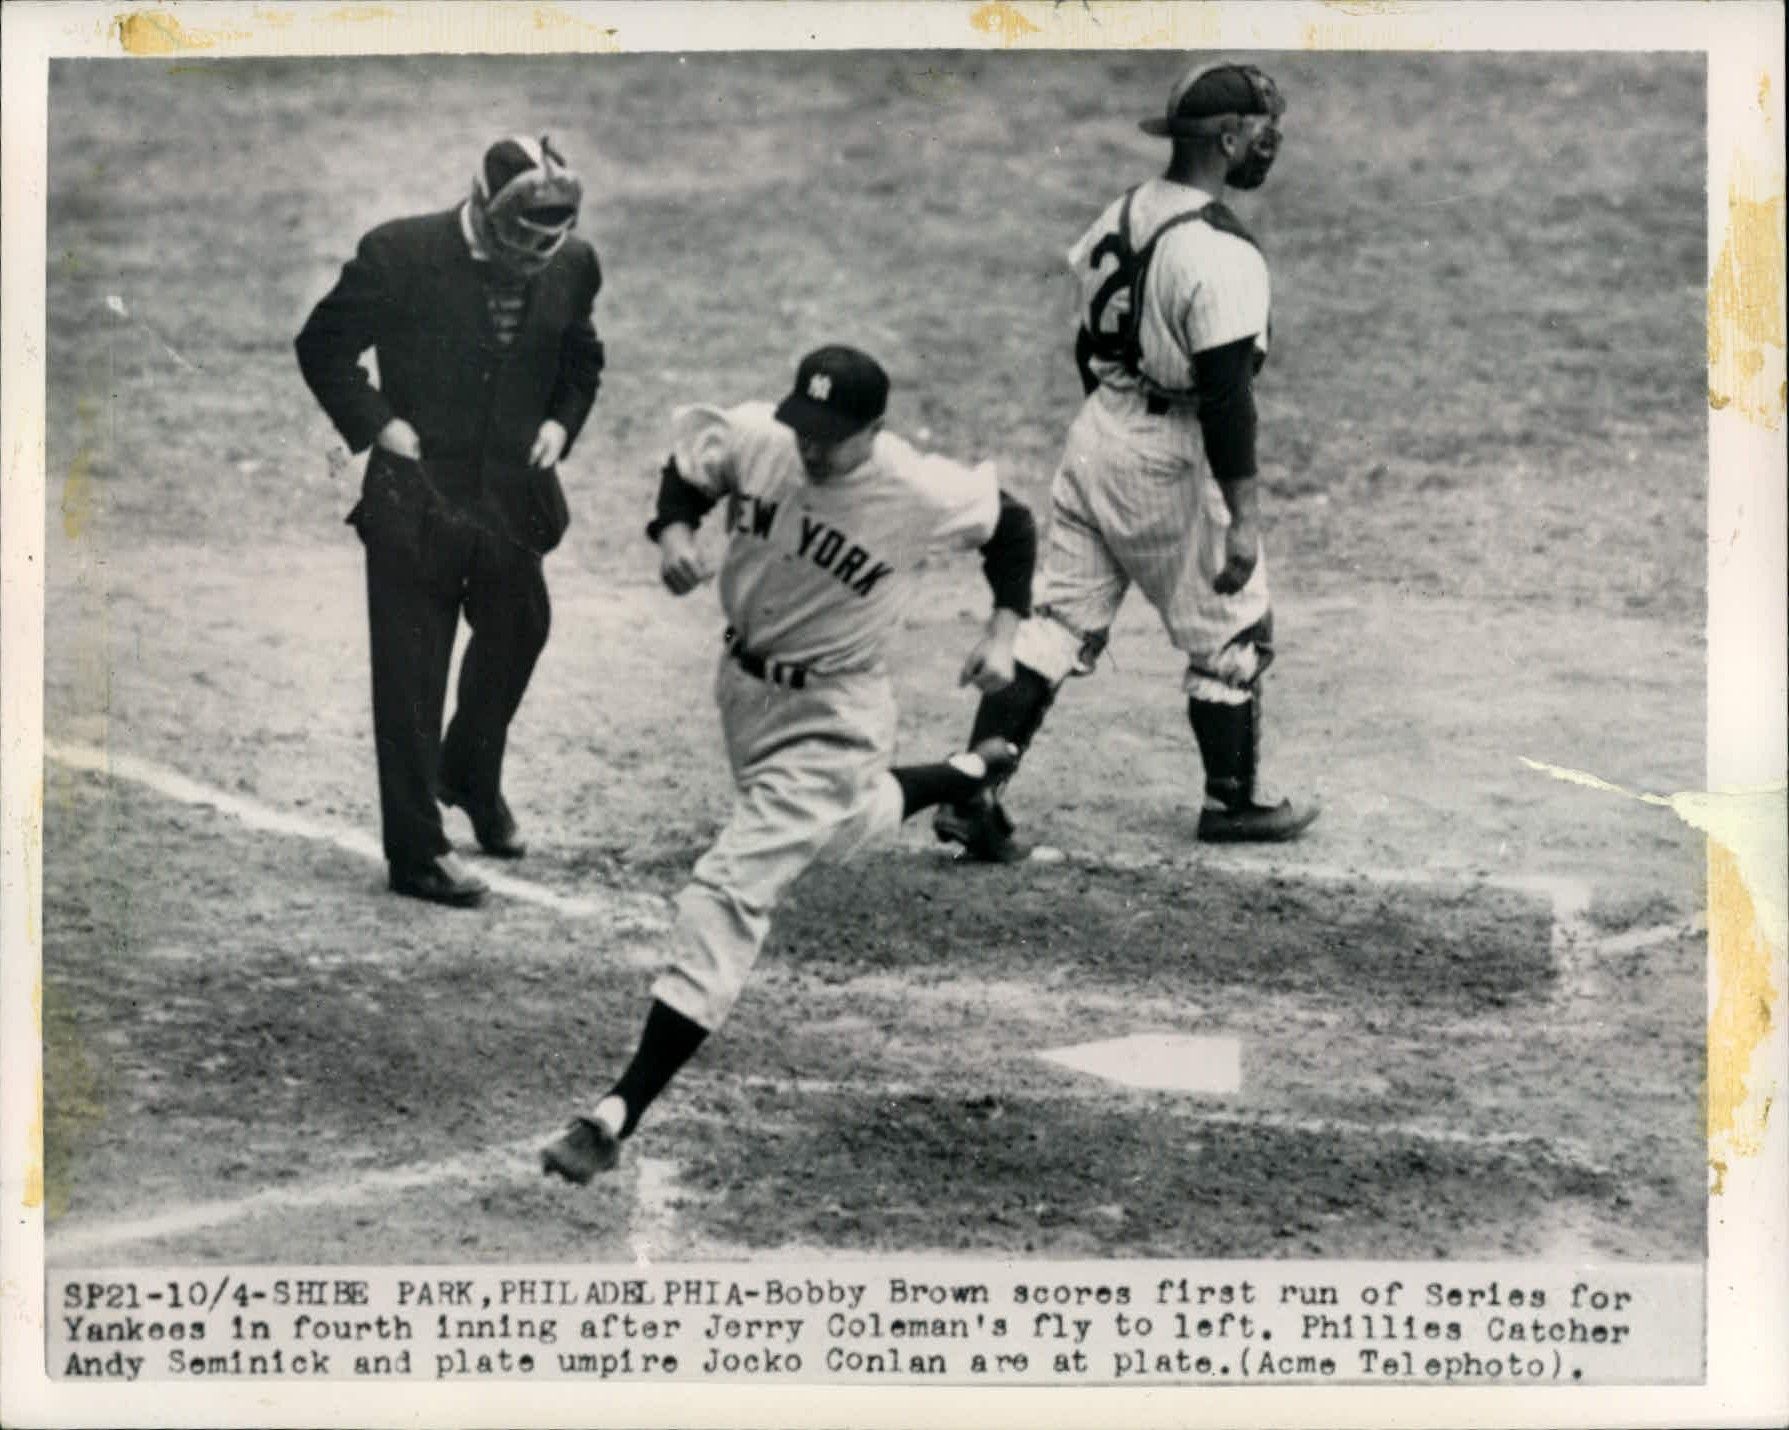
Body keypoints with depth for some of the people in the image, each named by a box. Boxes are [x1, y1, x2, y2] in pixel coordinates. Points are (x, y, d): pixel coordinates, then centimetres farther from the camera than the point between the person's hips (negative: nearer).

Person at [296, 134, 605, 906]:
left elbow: (580, 360, 16)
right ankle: (416, 850, 8)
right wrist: (377, 422, -13)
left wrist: (560, 421, 0)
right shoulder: (398, 255, -15)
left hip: (513, 495, 5)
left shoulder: (570, 265, -2)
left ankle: (471, 775, 46)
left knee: (516, 632, 18)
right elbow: (323, 346, -4)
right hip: (417, 496, -4)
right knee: (411, 673, 0)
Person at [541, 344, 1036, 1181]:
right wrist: (674, 530, -17)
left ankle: (619, 1117, -17)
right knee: (841, 821, 32)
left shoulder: (921, 495, -25)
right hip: (742, 685, 6)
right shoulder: (748, 438, -18)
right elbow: (686, 473, 4)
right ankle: (970, 778, 63)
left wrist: (1003, 630, -14)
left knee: (729, 893, -16)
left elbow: (1011, 524, -5)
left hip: (830, 718, -6)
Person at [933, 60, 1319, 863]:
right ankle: (1231, 801, 23)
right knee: (1232, 632, 12)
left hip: (1093, 436, 7)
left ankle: (974, 795, 0)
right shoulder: (1222, 254, -20)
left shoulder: (1121, 216, 6)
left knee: (1061, 620, 8)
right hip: (1168, 461, -7)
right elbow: (1226, 395, -22)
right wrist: (1243, 516, -20)